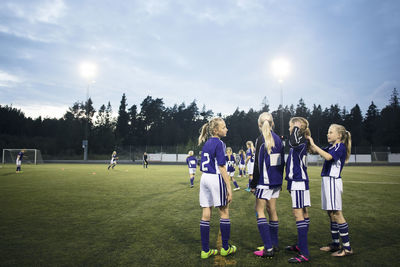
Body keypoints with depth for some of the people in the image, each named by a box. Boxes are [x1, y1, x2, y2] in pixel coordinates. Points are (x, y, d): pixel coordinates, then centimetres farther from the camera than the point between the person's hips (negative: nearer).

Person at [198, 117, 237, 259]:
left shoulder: (206, 143, 11)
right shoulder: (219, 143, -12)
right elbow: (221, 168, -16)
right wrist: (229, 187, -14)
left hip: (204, 178, 8)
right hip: (216, 179, -7)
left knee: (206, 214, 9)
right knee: (224, 213, 8)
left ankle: (205, 250, 16)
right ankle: (225, 248, 20)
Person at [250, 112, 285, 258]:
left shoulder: (261, 139, -13)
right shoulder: (278, 139, 8)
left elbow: (258, 163, -15)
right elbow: (282, 162, 13)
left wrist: (253, 183, -9)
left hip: (265, 181, -7)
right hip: (276, 181, 7)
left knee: (259, 211, -2)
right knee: (272, 210, 14)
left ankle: (268, 248, -5)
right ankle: (274, 244, 23)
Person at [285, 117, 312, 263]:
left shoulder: (301, 141, -16)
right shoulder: (298, 142, 15)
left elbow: (294, 142, -39)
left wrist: (297, 128, -27)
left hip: (299, 182, -10)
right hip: (297, 181, 10)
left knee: (299, 213, -10)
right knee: (303, 213, 16)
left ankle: (304, 254, -8)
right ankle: (301, 245, 28)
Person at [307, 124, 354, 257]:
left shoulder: (341, 146, -9)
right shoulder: (331, 146, 17)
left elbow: (328, 156, -25)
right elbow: (316, 151, 20)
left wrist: (313, 145, -24)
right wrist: (308, 140, 7)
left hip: (333, 181, -9)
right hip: (327, 180, 9)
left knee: (336, 214, -8)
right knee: (331, 214, 13)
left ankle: (347, 247, -1)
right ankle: (335, 243, 23)